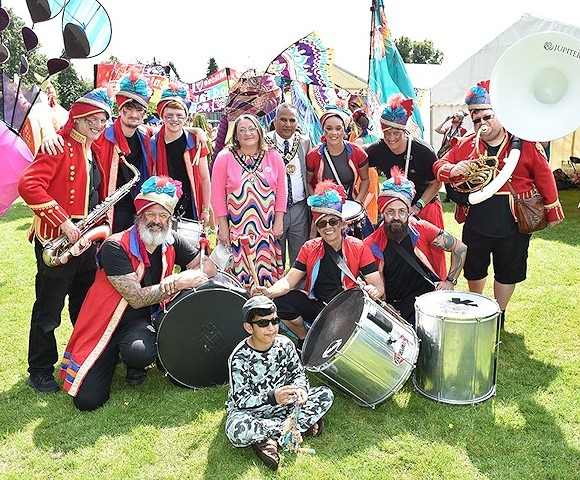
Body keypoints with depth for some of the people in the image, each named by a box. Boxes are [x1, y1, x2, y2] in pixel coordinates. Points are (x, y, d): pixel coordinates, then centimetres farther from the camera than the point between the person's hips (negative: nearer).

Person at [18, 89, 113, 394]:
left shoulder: (94, 151, 13)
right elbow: (28, 185, -23)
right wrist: (62, 221, -25)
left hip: (86, 240, 8)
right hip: (56, 241, -8)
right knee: (49, 310, 5)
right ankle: (40, 372, 20)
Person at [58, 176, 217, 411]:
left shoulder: (172, 242, -4)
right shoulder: (116, 247, -20)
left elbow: (209, 267, -4)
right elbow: (137, 298, -24)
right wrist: (178, 282, -26)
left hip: (143, 321, 2)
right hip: (107, 322, -2)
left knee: (140, 352, -34)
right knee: (88, 400, -10)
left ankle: (134, 364, 5)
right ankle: (113, 354, 20)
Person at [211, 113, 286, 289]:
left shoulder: (274, 157, 7)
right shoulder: (224, 157, 1)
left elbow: (281, 192, 8)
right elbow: (218, 195, -1)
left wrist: (279, 222, 2)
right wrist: (223, 227, -4)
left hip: (267, 229, 2)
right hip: (236, 228, -2)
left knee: (267, 275, 3)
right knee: (237, 277, -1)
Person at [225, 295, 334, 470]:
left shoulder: (284, 344, -9)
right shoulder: (239, 358, -22)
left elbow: (298, 373, 2)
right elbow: (241, 400, -23)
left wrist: (301, 388, -22)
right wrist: (271, 397, -38)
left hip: (282, 404, 4)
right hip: (249, 410, -4)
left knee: (326, 395, -9)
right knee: (237, 431, -38)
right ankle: (300, 424, -19)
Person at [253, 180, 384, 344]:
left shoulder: (359, 248, -5)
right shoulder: (309, 249, 1)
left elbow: (378, 285, -10)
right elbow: (289, 281, -6)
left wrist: (373, 291, -35)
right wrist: (270, 292, -28)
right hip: (317, 308, 3)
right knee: (282, 301, -19)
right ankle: (305, 339, 8)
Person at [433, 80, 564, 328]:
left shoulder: (525, 144, -6)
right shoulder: (466, 145, 0)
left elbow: (544, 178, -3)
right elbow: (439, 165, 0)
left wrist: (552, 212, -1)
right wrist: (453, 170, -23)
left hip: (514, 226, -2)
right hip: (476, 224, 2)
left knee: (507, 274, 12)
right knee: (474, 271, 17)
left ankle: (498, 316, 32)